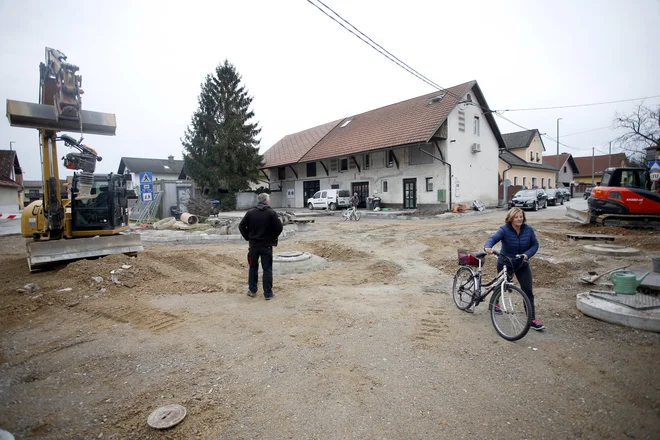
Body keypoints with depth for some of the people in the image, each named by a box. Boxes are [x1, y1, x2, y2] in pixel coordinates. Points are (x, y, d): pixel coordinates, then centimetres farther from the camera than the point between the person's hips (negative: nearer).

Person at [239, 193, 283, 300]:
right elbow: (279, 228, -11)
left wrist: (248, 237, 8)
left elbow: (241, 226, 1)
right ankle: (268, 293, 6)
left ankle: (252, 290, 21)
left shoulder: (250, 213, 1)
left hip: (253, 245, 3)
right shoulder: (271, 213, -8)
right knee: (267, 269, 4)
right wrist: (273, 238, 4)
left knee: (253, 267, 16)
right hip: (267, 245, -3)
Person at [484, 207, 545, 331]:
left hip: (522, 265, 3)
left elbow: (535, 244, -2)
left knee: (528, 291, -5)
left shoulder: (528, 229, -10)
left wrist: (527, 254, -21)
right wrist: (488, 247, -58)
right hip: (505, 264, -2)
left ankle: (532, 319, 3)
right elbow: (493, 238, -35)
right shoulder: (504, 230, -21)